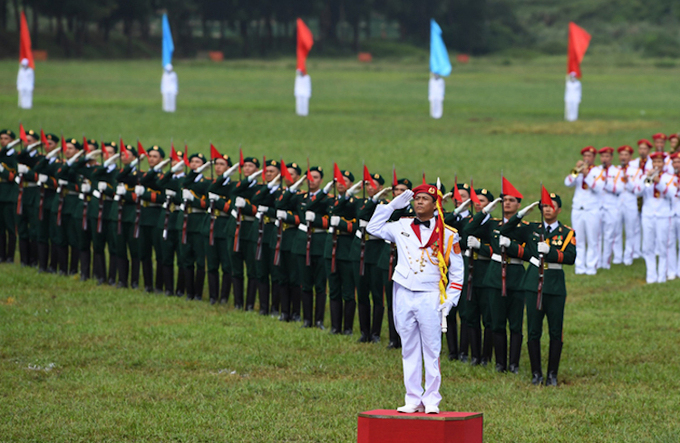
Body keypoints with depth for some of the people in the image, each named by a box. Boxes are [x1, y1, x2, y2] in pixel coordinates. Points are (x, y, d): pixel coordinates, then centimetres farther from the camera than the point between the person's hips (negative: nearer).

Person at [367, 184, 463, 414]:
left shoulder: (447, 235, 1)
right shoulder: (402, 227, 9)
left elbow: (457, 271, 4)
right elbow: (373, 228, 16)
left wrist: (450, 299, -5)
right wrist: (392, 205, 10)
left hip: (430, 298, -3)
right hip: (403, 296, 3)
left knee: (431, 351, -3)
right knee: (409, 351, 6)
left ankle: (431, 400, 3)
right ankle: (413, 399, 10)